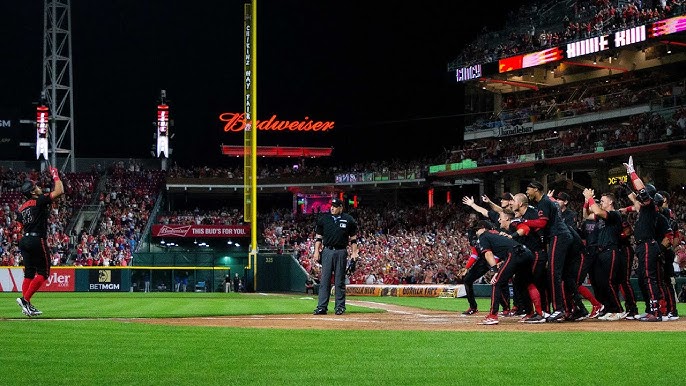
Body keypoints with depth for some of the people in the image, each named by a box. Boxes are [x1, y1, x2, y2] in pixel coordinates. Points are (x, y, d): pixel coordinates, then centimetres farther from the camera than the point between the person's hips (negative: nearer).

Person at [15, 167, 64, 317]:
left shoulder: (21, 208, 14)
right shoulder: (39, 201, -7)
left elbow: (22, 227, 16)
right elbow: (59, 191, -10)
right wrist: (55, 176, 3)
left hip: (24, 241, 8)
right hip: (37, 240, -8)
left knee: (29, 273, 10)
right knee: (43, 272, -1)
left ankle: (27, 306, 8)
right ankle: (25, 299, -12)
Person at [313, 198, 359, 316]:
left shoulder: (348, 220, 4)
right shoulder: (323, 219, 7)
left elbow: (353, 238, 8)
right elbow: (318, 237, 10)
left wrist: (354, 252, 0)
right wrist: (316, 251, 2)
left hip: (341, 252, -1)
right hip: (327, 251, 1)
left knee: (340, 280, 3)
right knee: (324, 280, -2)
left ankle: (340, 306, 9)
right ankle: (322, 307, -2)